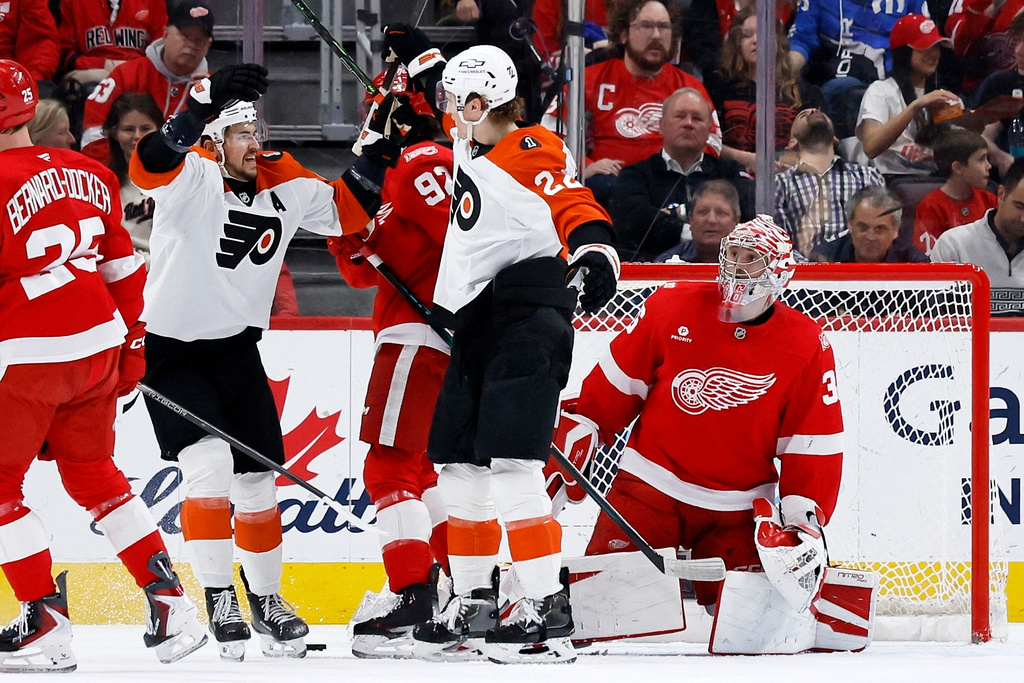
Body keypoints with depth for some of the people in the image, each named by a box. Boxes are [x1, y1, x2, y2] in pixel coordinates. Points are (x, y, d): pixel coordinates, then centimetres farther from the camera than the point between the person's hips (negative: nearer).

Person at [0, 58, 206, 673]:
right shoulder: (89, 175, 8)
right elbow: (125, 271, 14)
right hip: (99, 346, 7)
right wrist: (131, 348, 21)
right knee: (95, 476, 20)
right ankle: (171, 605, 17)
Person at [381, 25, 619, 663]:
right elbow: (446, 94, 37)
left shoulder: (531, 150, -10)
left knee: (510, 465, -17)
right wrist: (414, 51, 43)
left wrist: (594, 252, -41)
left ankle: (548, 610, -18)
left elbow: (574, 205, -23)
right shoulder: (469, 144, 16)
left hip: (528, 317, -10)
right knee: (460, 467, 11)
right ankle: (474, 602, 21)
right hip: (474, 323, 10)